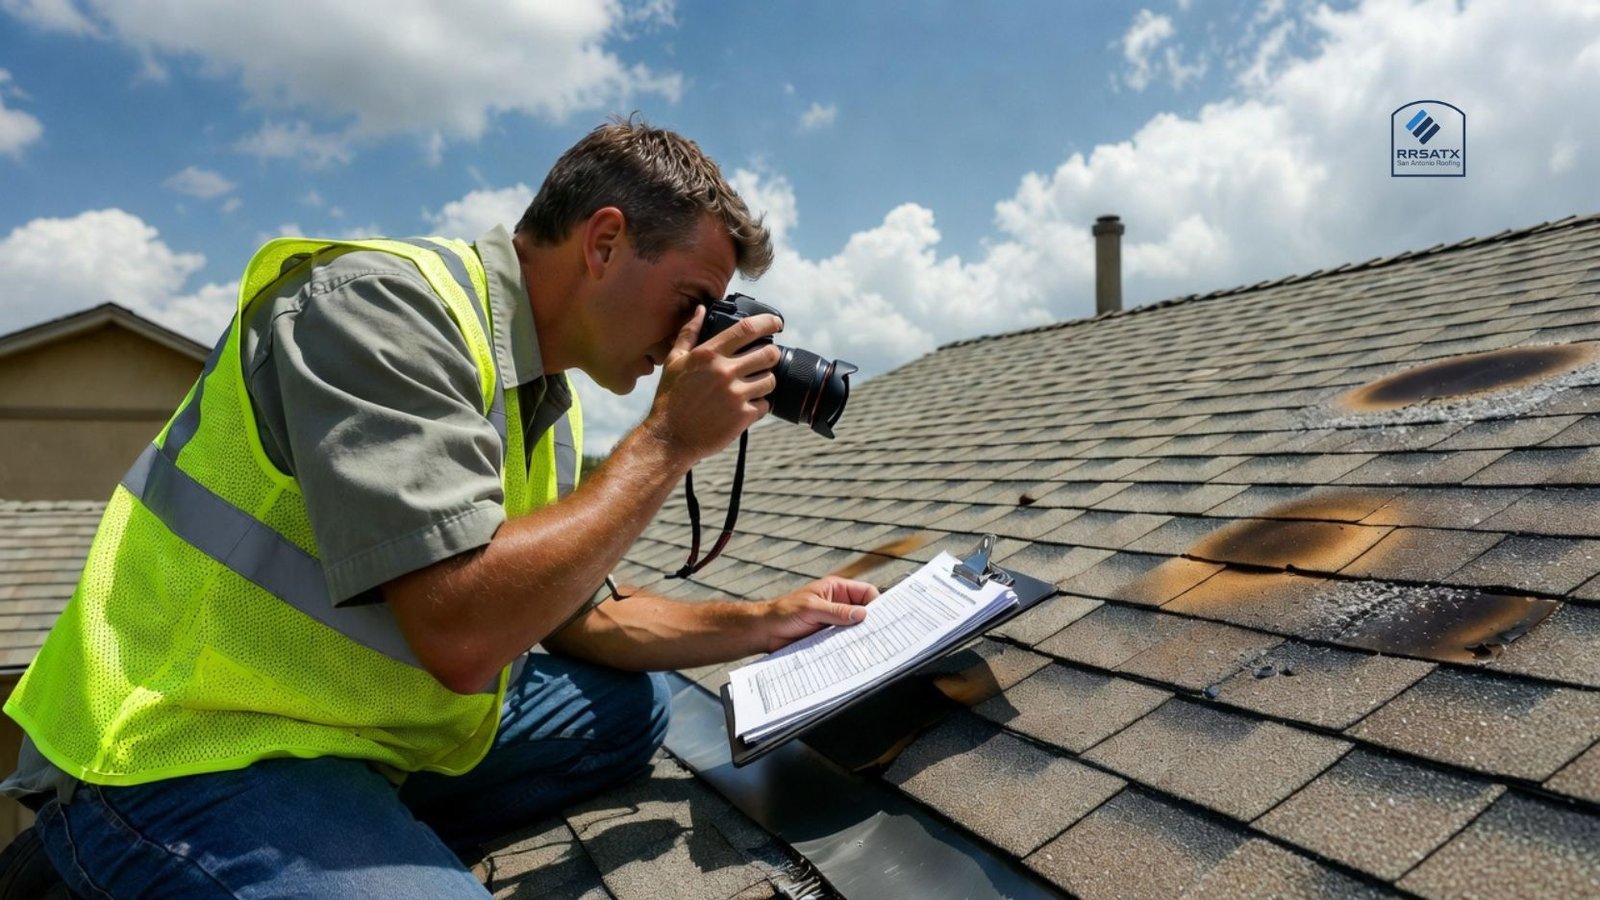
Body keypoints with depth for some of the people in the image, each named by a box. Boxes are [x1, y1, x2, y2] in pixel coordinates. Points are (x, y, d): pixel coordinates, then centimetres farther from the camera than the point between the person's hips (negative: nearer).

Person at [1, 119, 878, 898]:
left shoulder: (547, 395, 6)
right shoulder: (385, 300, -20)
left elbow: (574, 618, 13)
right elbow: (460, 630, -29)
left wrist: (764, 622, 5)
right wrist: (668, 440, -21)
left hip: (363, 734, 9)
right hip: (184, 759, -8)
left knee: (630, 704, 13)